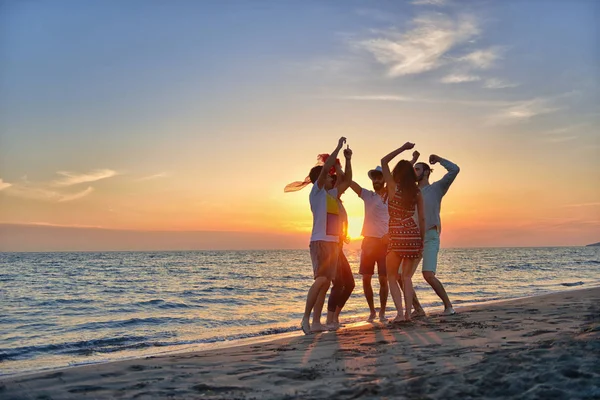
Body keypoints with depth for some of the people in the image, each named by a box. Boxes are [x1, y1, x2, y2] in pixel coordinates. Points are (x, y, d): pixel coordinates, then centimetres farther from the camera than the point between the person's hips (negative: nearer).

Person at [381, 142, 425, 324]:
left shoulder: (393, 187, -5)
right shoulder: (417, 192, 4)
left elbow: (383, 161, 2)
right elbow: (422, 218, 4)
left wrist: (402, 148, 4)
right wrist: (422, 241, 11)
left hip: (397, 236, -4)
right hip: (414, 235, 4)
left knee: (392, 277, 8)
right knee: (407, 276, 12)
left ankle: (400, 312, -5)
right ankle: (408, 312, 4)